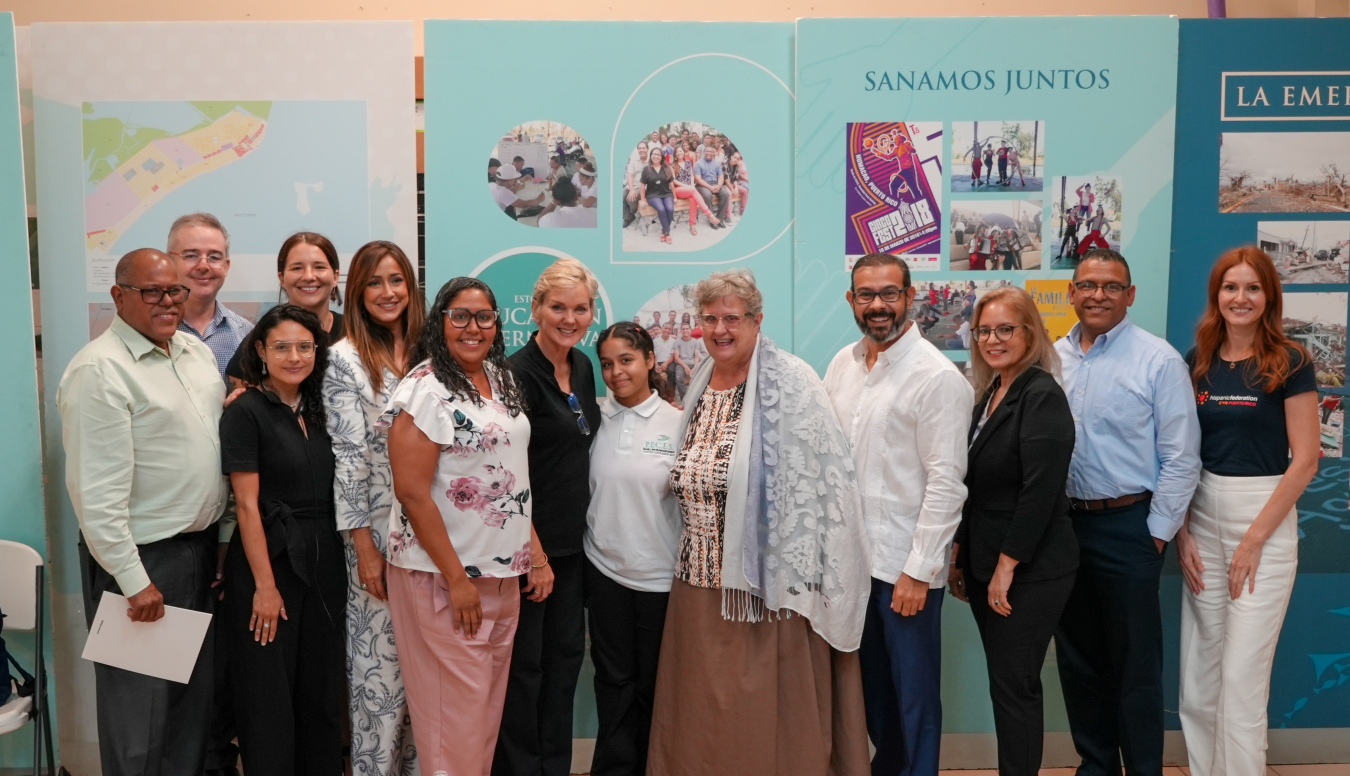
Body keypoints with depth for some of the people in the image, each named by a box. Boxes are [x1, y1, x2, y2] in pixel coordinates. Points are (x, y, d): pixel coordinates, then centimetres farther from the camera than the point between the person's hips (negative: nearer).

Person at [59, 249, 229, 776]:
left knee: (196, 690, 19)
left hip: (201, 548, 8)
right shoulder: (100, 371, -17)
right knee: (142, 701, 6)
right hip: (142, 557, -8)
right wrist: (134, 581, -19)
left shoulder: (197, 352, 9)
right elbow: (96, 491, -20)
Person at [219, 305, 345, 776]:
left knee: (321, 689, 13)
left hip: (323, 562, 6)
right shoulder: (246, 412, -8)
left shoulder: (316, 410, 10)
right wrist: (265, 585, -15)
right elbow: (246, 505, -12)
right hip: (270, 559, -6)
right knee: (269, 692, 5)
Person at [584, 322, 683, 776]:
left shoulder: (676, 422, -6)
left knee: (654, 681, 13)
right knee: (614, 678, 13)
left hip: (660, 573, -1)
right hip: (604, 568, 2)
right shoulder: (593, 416, -1)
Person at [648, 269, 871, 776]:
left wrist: (804, 579, -17)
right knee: (704, 713, 15)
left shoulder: (791, 382, -11)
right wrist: (692, 554, 16)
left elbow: (824, 481, -15)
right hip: (701, 582, 7)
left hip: (769, 581, -6)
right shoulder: (700, 386, 11)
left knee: (769, 718, 4)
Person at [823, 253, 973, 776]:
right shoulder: (842, 365, 6)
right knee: (870, 683, 20)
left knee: (913, 692, 8)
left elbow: (946, 482, -16)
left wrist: (918, 570, -17)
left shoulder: (937, 376, -14)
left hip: (905, 564, -6)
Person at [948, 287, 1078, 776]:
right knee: (1004, 683, 14)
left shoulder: (1042, 396, -14)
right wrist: (962, 557, 13)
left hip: (1030, 570, -8)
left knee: (1014, 685, -1)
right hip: (986, 565, 8)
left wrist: (1007, 566, -18)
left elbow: (1040, 491, -20)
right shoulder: (989, 394, 11)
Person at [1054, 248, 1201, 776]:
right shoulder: (1053, 358, 6)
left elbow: (1181, 458, -8)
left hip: (1128, 528, -5)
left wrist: (1158, 532, -9)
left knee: (1134, 665, 6)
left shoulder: (1159, 361, -8)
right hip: (1063, 523, 5)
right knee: (1077, 658, 16)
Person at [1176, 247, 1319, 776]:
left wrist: (1255, 537, -11)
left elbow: (1305, 459, -8)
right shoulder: (1195, 363, 6)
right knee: (1199, 673, 9)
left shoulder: (1290, 363, -5)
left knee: (1242, 677, -1)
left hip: (1265, 517, -4)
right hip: (1201, 519, 4)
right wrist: (1182, 531, -1)